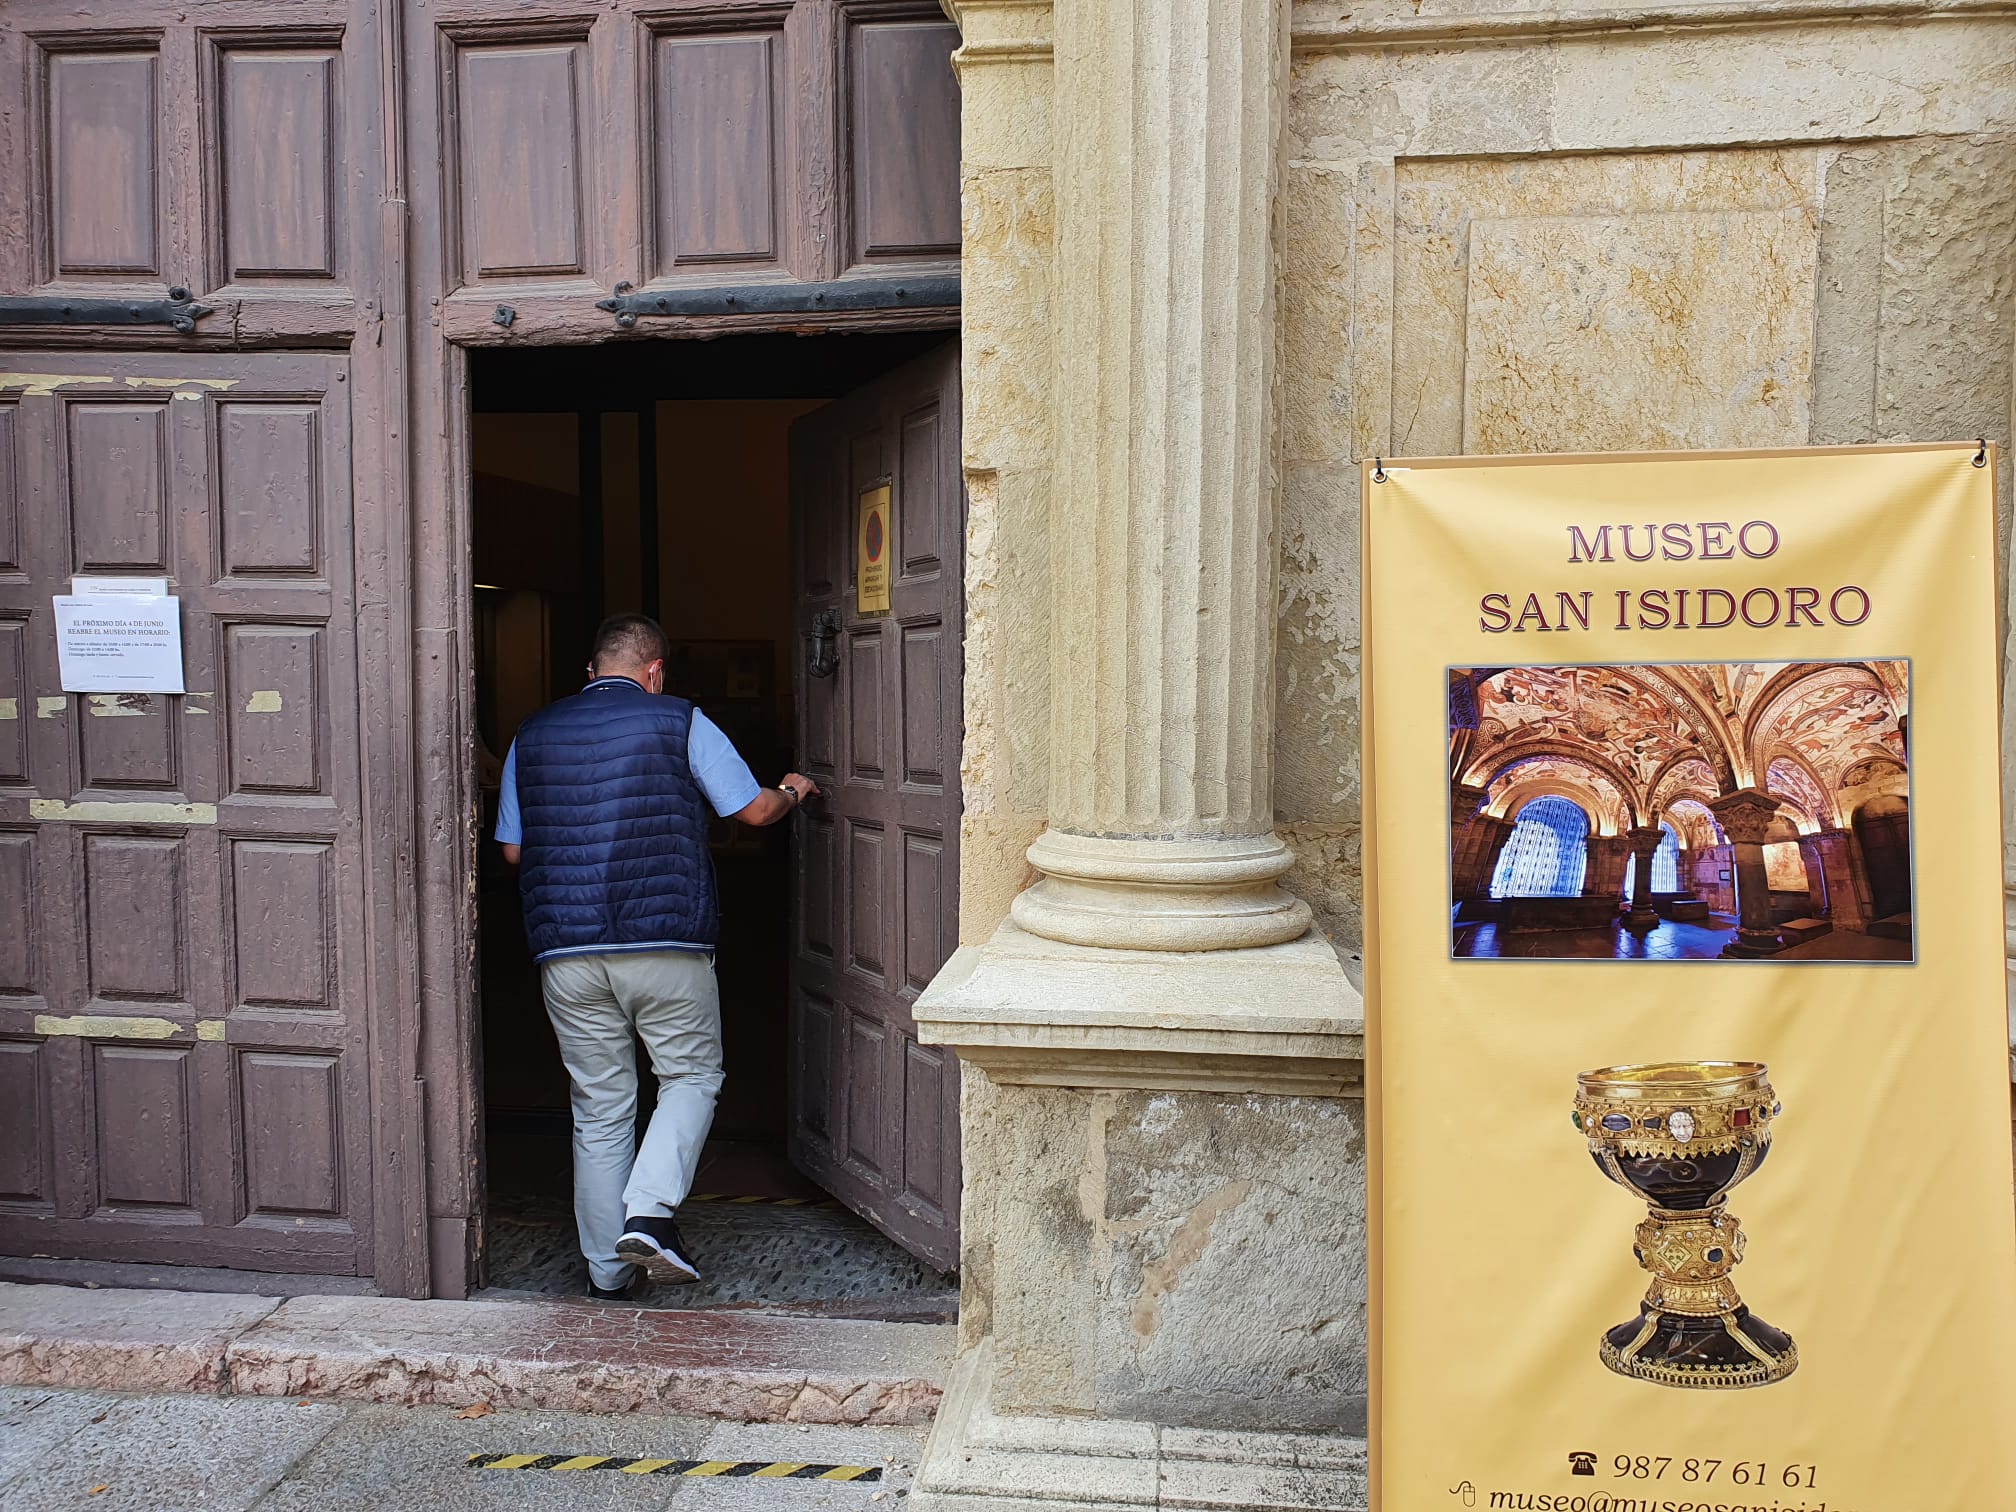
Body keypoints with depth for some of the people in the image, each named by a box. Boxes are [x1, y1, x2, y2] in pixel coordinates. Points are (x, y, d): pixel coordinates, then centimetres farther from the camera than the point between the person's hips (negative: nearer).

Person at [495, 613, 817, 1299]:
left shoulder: (531, 734, 12)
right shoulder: (680, 722, 0)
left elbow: (512, 850, 14)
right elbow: (755, 810, 3)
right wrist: (792, 791, 24)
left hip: (564, 949, 4)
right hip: (665, 940, -3)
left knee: (599, 1109, 12)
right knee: (692, 1076, 14)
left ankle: (608, 1272, 19)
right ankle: (650, 1212, -4)